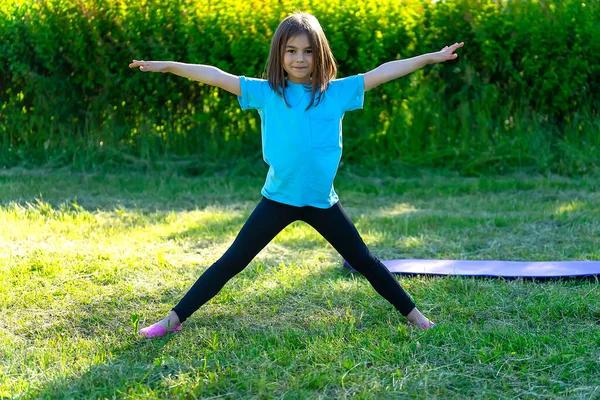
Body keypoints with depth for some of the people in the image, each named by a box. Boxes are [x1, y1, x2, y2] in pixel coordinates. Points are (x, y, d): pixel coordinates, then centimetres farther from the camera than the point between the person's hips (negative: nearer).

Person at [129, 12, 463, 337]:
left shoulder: (337, 92, -1)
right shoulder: (266, 93, -3)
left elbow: (382, 73, 2)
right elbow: (217, 76, -7)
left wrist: (432, 57, 4)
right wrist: (168, 66, -12)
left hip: (322, 200, 1)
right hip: (278, 199, -1)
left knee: (364, 261, 13)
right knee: (232, 262, 1)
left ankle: (411, 312, 29)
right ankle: (175, 319, 7)